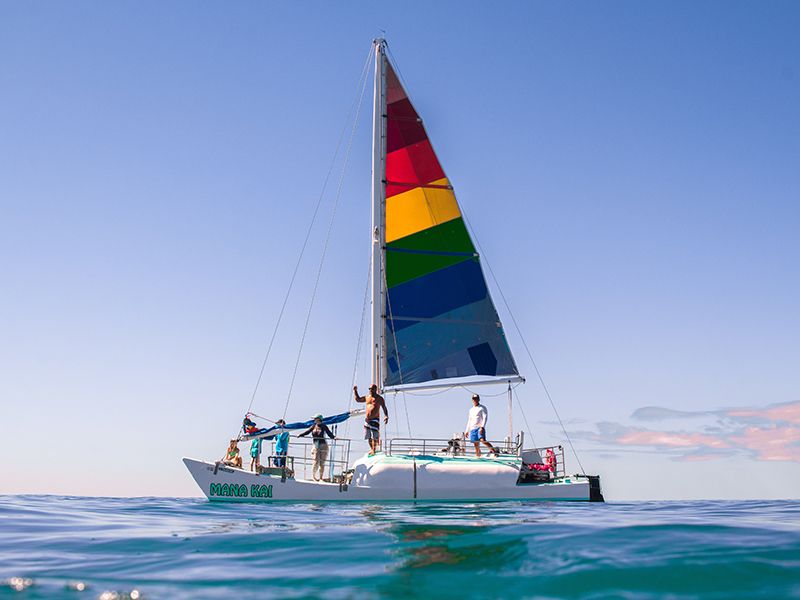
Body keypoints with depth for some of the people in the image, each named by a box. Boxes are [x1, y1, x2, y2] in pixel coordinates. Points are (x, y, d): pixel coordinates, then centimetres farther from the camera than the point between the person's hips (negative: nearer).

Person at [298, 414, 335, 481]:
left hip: (323, 446, -2)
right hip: (316, 446, 2)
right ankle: (313, 476, 12)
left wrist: (334, 437, -24)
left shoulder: (323, 426, -1)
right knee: (316, 462, -6)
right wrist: (300, 435, -4)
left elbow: (329, 433, -6)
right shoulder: (314, 426, 8)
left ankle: (321, 478, 9)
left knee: (322, 463, 0)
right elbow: (308, 431, 8)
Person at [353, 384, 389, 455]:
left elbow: (384, 408, -5)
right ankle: (372, 449, 22)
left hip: (375, 419, -6)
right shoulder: (367, 397, 15)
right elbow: (358, 399, 26)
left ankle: (374, 450, -8)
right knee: (368, 436, 8)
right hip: (367, 419, 6)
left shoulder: (379, 398, -1)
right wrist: (355, 391, 15)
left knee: (374, 436, -12)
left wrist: (386, 416, -20)